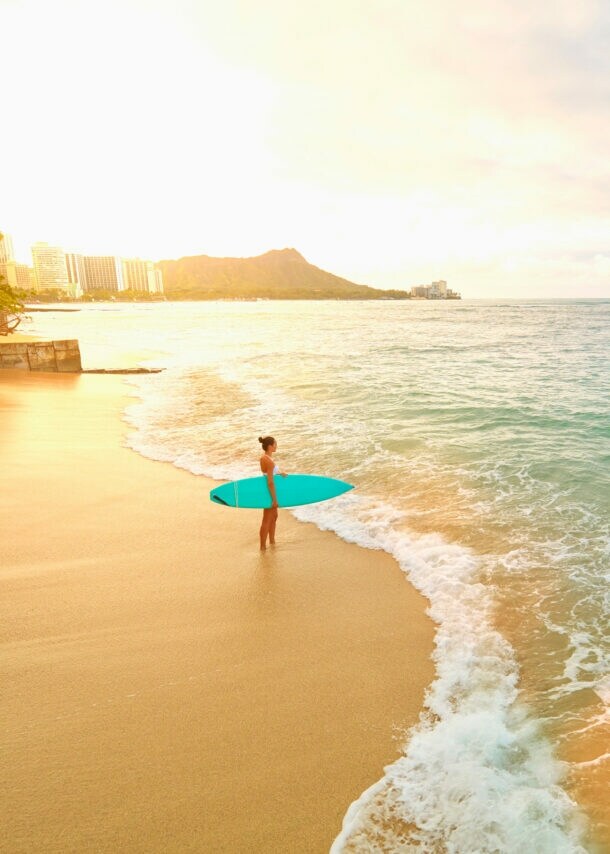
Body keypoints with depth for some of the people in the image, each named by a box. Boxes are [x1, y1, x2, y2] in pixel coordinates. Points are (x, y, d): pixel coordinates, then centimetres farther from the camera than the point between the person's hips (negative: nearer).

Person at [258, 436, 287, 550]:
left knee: (274, 516, 23)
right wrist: (275, 499, -21)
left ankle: (272, 541, 38)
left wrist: (279, 473, -3)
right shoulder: (269, 461, -27)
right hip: (270, 492, -9)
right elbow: (270, 482, -26)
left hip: (267, 491, 9)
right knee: (267, 520, 5)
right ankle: (263, 547, 18)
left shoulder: (264, 457, 1)